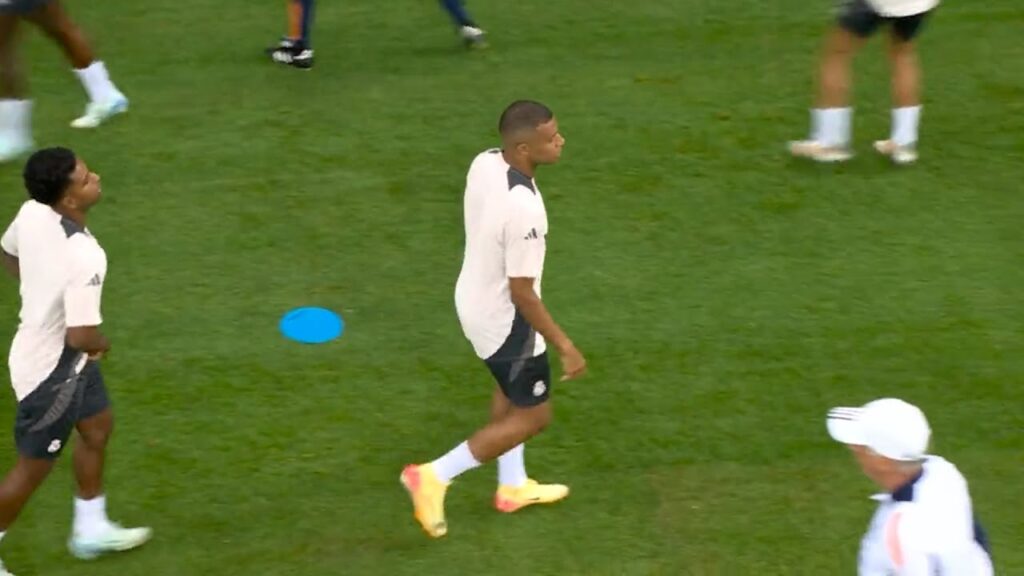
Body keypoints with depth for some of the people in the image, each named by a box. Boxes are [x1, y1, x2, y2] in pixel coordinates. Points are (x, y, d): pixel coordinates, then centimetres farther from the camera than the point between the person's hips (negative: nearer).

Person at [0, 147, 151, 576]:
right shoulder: (83, 260, -37)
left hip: (38, 342, 9)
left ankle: (91, 530, 46)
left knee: (97, 428, 28)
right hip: (53, 372, -9)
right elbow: (81, 337, -34)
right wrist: (102, 343, -11)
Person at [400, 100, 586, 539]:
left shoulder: (484, 163, -12)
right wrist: (565, 346, -20)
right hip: (504, 319, -9)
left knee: (510, 390, 31)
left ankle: (512, 487, 49)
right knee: (533, 415, 13)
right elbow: (522, 293, -29)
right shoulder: (524, 209, -37)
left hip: (474, 299, 9)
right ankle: (434, 477, 15)